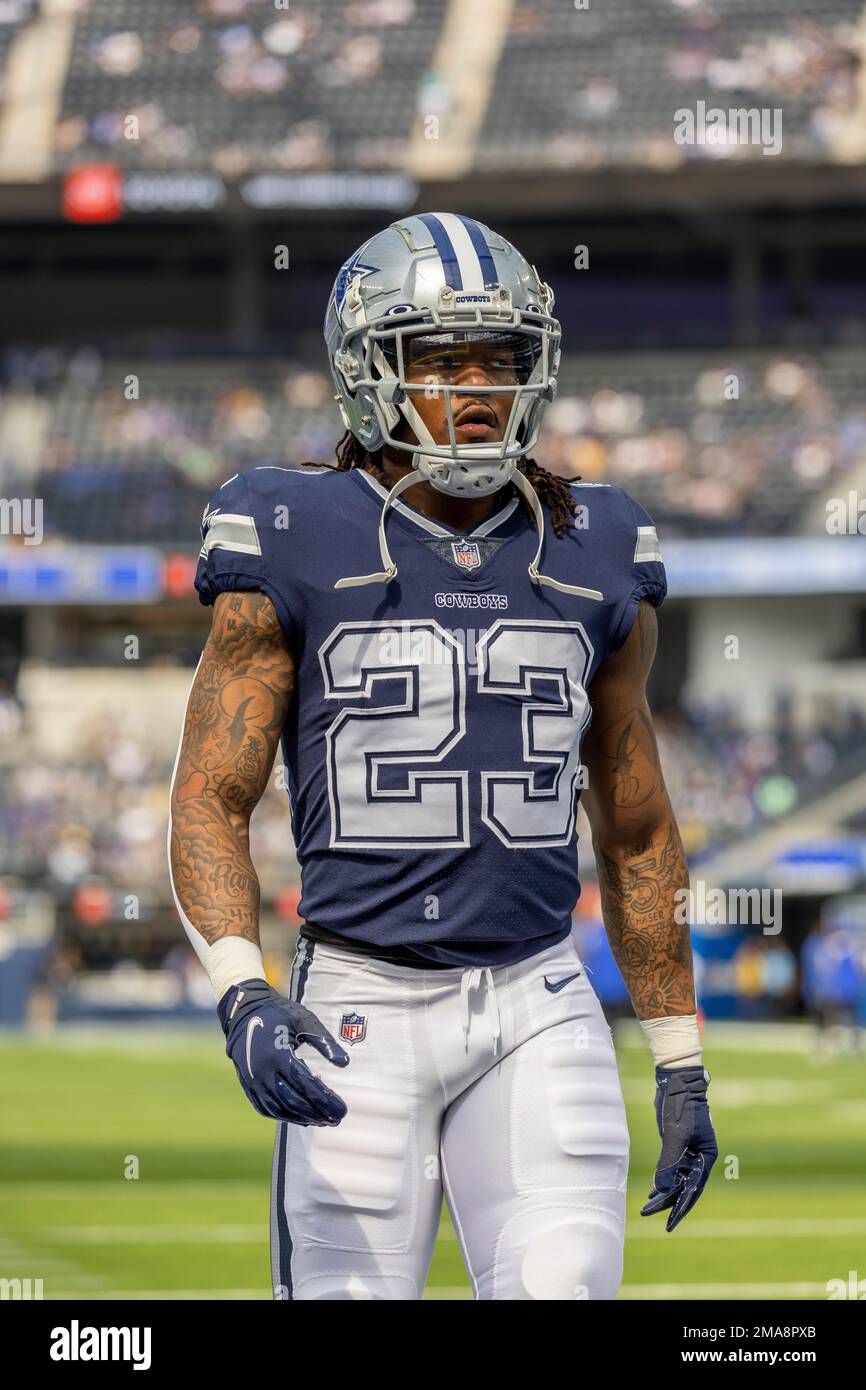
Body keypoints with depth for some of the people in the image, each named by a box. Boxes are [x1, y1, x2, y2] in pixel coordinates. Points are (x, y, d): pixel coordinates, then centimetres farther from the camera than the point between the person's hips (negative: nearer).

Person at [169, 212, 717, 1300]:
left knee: (564, 1289, -12)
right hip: (361, 1007, -2)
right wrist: (241, 996, -21)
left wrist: (680, 1064, 16)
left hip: (537, 1007, 3)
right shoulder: (296, 550, -2)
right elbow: (209, 802, -4)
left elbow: (635, 831, 17)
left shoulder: (593, 562, 9)